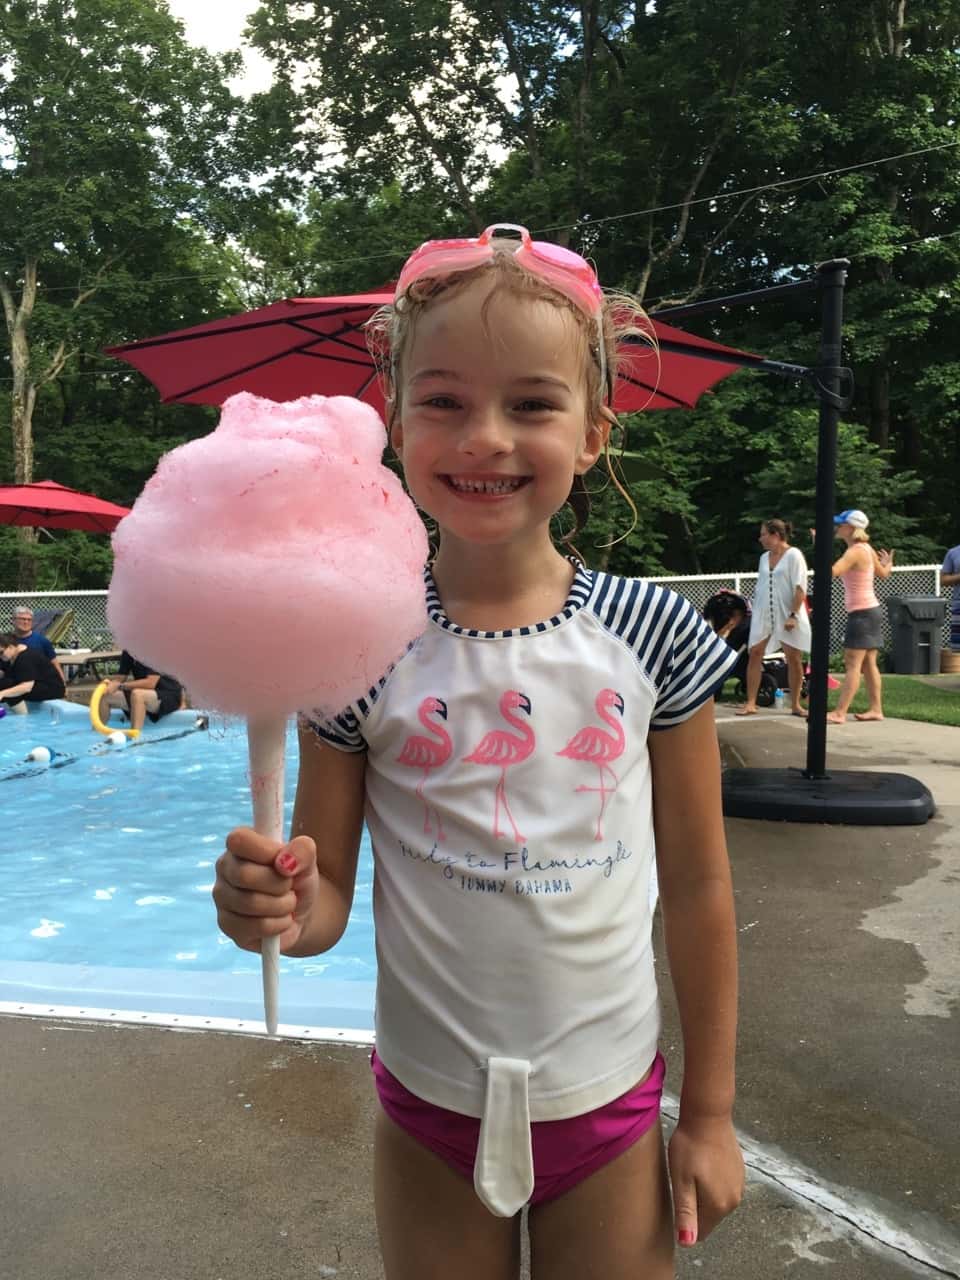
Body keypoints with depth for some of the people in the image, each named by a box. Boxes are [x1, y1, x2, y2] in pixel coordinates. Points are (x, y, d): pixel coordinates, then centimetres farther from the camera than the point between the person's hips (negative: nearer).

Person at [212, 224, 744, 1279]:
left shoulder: (651, 632, -11)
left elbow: (696, 884, -2)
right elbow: (327, 893, -4)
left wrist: (710, 1112, 3)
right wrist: (277, 907, -27)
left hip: (608, 1109, 1)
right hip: (429, 1111, 0)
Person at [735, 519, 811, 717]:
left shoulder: (793, 555, -6)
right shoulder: (764, 557, 12)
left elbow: (800, 588, -11)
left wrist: (793, 615, -18)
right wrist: (755, 610, 13)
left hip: (787, 615, -5)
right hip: (763, 614, 5)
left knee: (794, 658, 0)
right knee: (755, 654, -4)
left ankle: (795, 705, 10)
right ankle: (750, 703, -1)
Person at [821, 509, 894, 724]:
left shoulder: (855, 552, -18)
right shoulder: (866, 548, 9)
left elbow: (832, 571, -34)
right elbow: (883, 574, 23)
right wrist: (888, 564, 46)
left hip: (862, 613, -9)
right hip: (871, 610, 9)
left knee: (853, 665, -10)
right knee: (868, 664, 13)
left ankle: (839, 713, -11)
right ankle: (876, 709, 17)